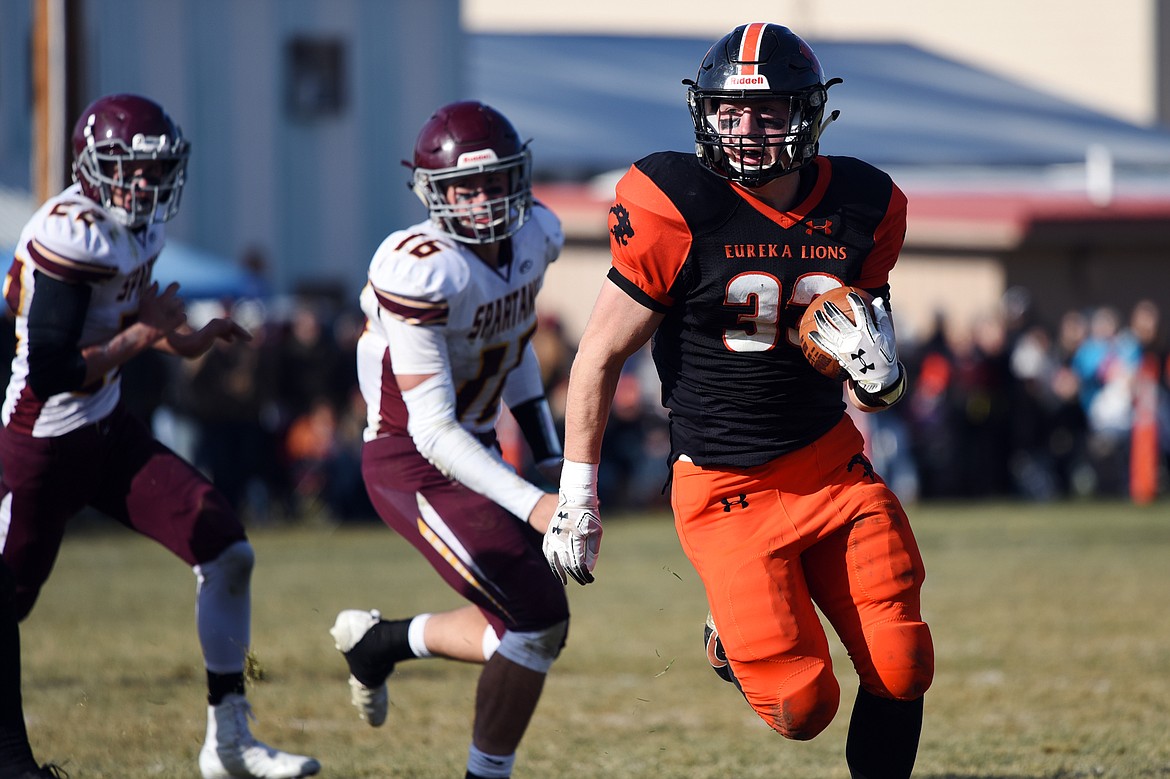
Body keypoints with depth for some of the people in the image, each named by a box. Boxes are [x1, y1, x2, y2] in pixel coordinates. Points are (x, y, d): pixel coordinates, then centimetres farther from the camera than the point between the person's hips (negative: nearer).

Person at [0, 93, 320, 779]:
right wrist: (144, 334, -19)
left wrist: (188, 339, 2)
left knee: (228, 553, 0)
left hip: (109, 431, 8)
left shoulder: (140, 227, 3)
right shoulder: (69, 237, -25)